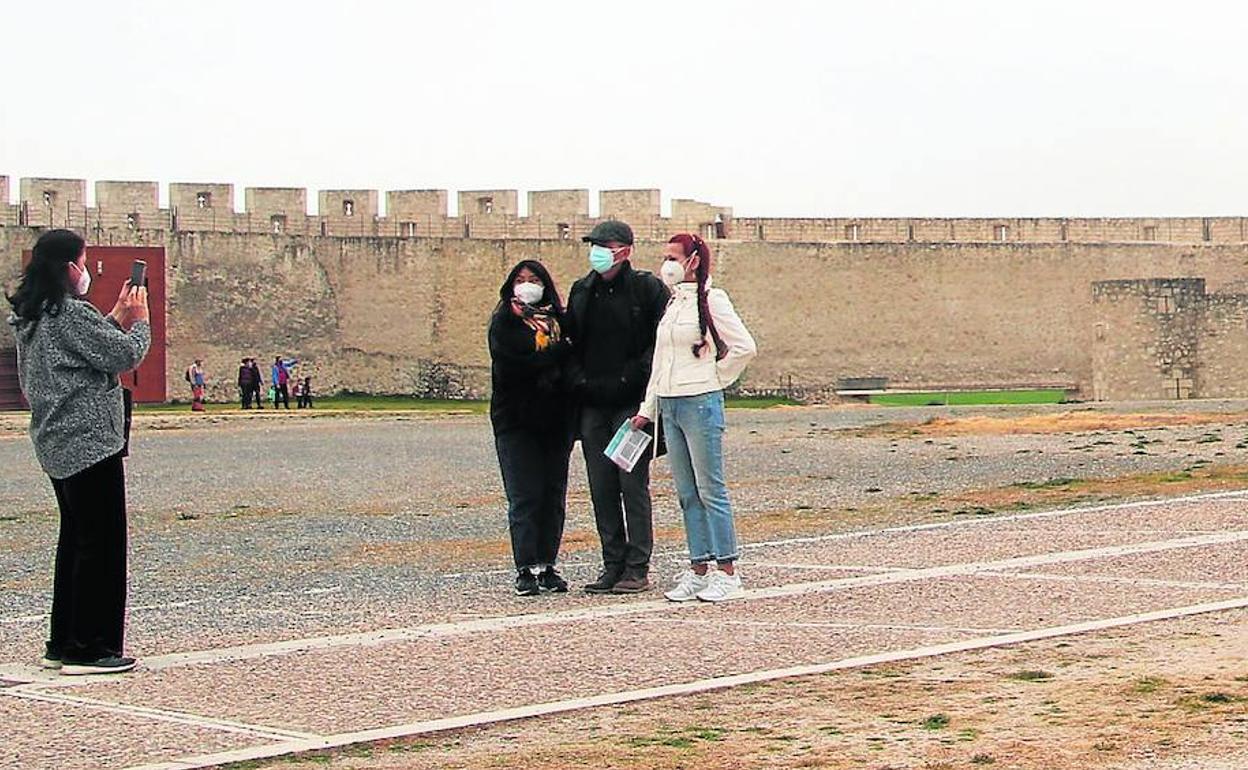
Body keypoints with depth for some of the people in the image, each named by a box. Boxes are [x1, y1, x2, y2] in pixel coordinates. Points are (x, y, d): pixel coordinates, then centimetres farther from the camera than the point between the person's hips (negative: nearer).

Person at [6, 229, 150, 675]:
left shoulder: (30, 318, 12)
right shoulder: (72, 315, -18)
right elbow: (126, 355, -14)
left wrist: (117, 318, 16)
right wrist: (138, 320, 4)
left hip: (56, 447, 10)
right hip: (90, 443, -10)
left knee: (76, 541, 17)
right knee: (102, 544, -4)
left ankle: (62, 644, 21)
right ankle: (89, 649, -2)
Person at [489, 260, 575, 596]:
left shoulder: (557, 319, 13)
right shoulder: (504, 321, 2)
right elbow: (511, 366, -13)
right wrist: (559, 352, -11)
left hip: (555, 419, 4)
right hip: (517, 420, -4)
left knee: (554, 495, 3)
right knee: (524, 496, -6)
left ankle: (547, 565, 9)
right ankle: (526, 569, -5)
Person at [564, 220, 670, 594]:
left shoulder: (647, 288, -3)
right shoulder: (581, 291, 13)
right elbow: (570, 343, 19)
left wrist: (631, 376, -12)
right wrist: (580, 381, 5)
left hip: (631, 404, -6)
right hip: (592, 405, 6)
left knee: (633, 484, -5)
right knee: (601, 488, 6)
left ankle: (637, 568, 0)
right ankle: (613, 565, 13)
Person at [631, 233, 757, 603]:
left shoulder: (710, 300, -8)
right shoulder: (671, 303, 15)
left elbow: (745, 347, -12)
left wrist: (716, 377, -3)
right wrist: (647, 409, 15)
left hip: (700, 404, -8)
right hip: (669, 406, 8)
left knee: (710, 489, -5)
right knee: (687, 493, 8)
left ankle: (727, 573, 0)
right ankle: (698, 569, 13)